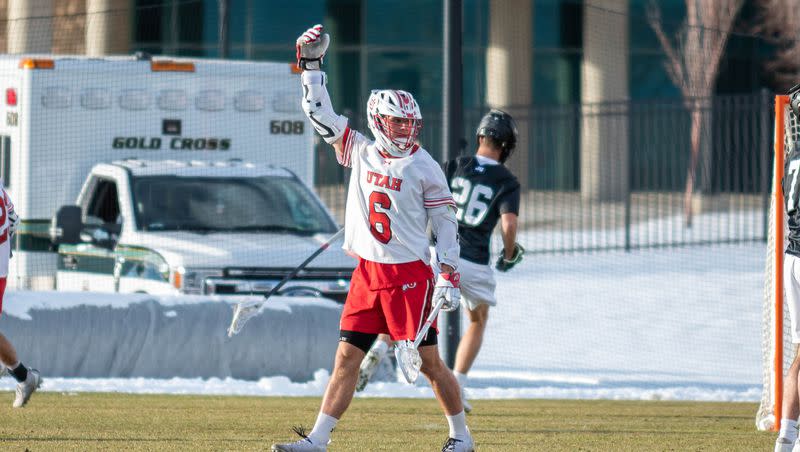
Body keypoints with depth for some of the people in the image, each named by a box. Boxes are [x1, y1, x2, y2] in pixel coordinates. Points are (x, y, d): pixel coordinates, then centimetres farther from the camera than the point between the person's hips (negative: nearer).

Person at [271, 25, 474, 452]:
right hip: (367, 273, 4)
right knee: (346, 359, 3)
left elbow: (446, 223, -1)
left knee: (428, 361, -1)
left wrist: (449, 275, -8)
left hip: (410, 275, -4)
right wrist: (310, 65, 3)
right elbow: (319, 113, 10)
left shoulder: (424, 168, -4)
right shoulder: (361, 152, 8)